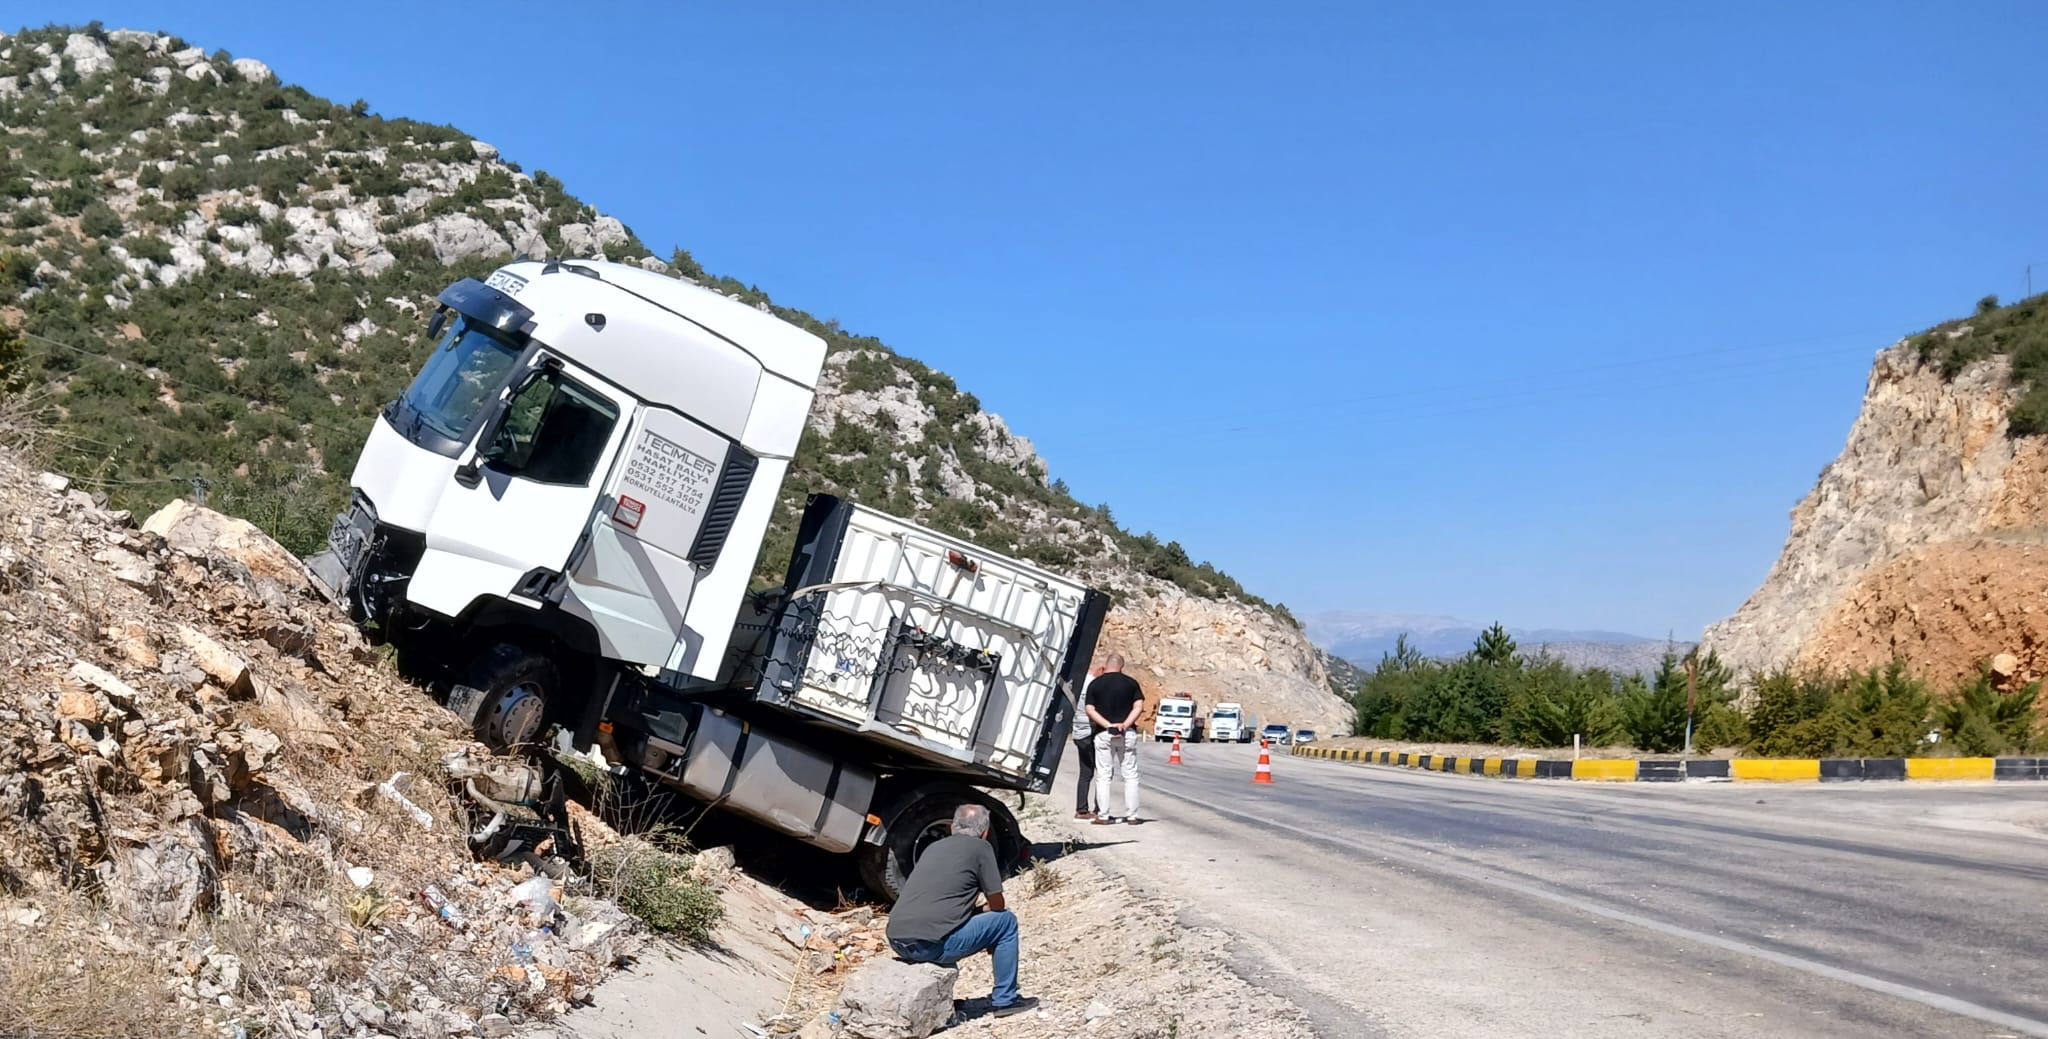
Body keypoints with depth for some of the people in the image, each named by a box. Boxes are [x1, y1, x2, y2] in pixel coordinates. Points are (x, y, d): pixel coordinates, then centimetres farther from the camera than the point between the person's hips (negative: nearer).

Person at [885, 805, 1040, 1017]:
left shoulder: (934, 847, 22)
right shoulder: (980, 847, 5)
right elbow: (997, 903, 9)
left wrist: (979, 913, 39)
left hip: (896, 942, 6)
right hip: (931, 944, -6)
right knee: (1006, 921, 12)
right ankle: (1004, 1000, 18)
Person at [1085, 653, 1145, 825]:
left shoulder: (1095, 684, 1)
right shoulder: (1130, 682, 2)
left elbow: (1090, 710, -6)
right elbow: (1138, 706, -7)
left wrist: (1108, 725, -11)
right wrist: (1125, 724, -13)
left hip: (1103, 734, 0)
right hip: (1127, 733, 0)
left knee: (1103, 776, 6)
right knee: (1130, 775, 8)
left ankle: (1103, 816, 5)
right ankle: (1132, 815, 8)